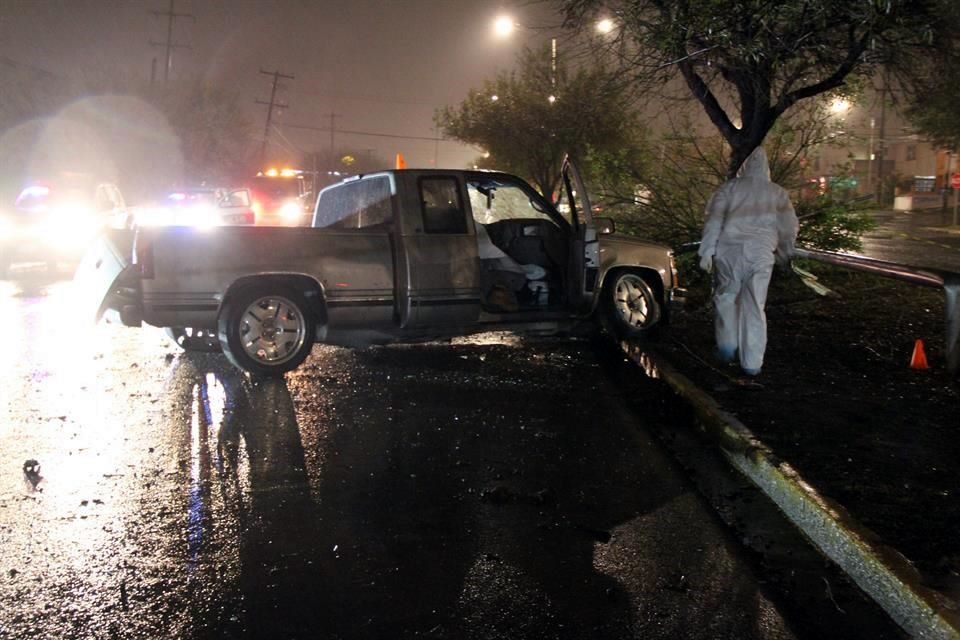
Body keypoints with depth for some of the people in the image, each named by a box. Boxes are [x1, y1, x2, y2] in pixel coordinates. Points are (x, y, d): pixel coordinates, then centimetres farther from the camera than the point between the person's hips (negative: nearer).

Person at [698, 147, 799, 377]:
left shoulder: (729, 188, 6)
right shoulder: (777, 193, 11)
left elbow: (714, 221, -1)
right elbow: (789, 227, 12)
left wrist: (707, 252, 0)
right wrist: (784, 254, 26)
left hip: (730, 249, -1)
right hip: (761, 253, 1)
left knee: (726, 297, 18)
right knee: (754, 306, 4)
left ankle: (727, 347, 17)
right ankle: (752, 363, 5)